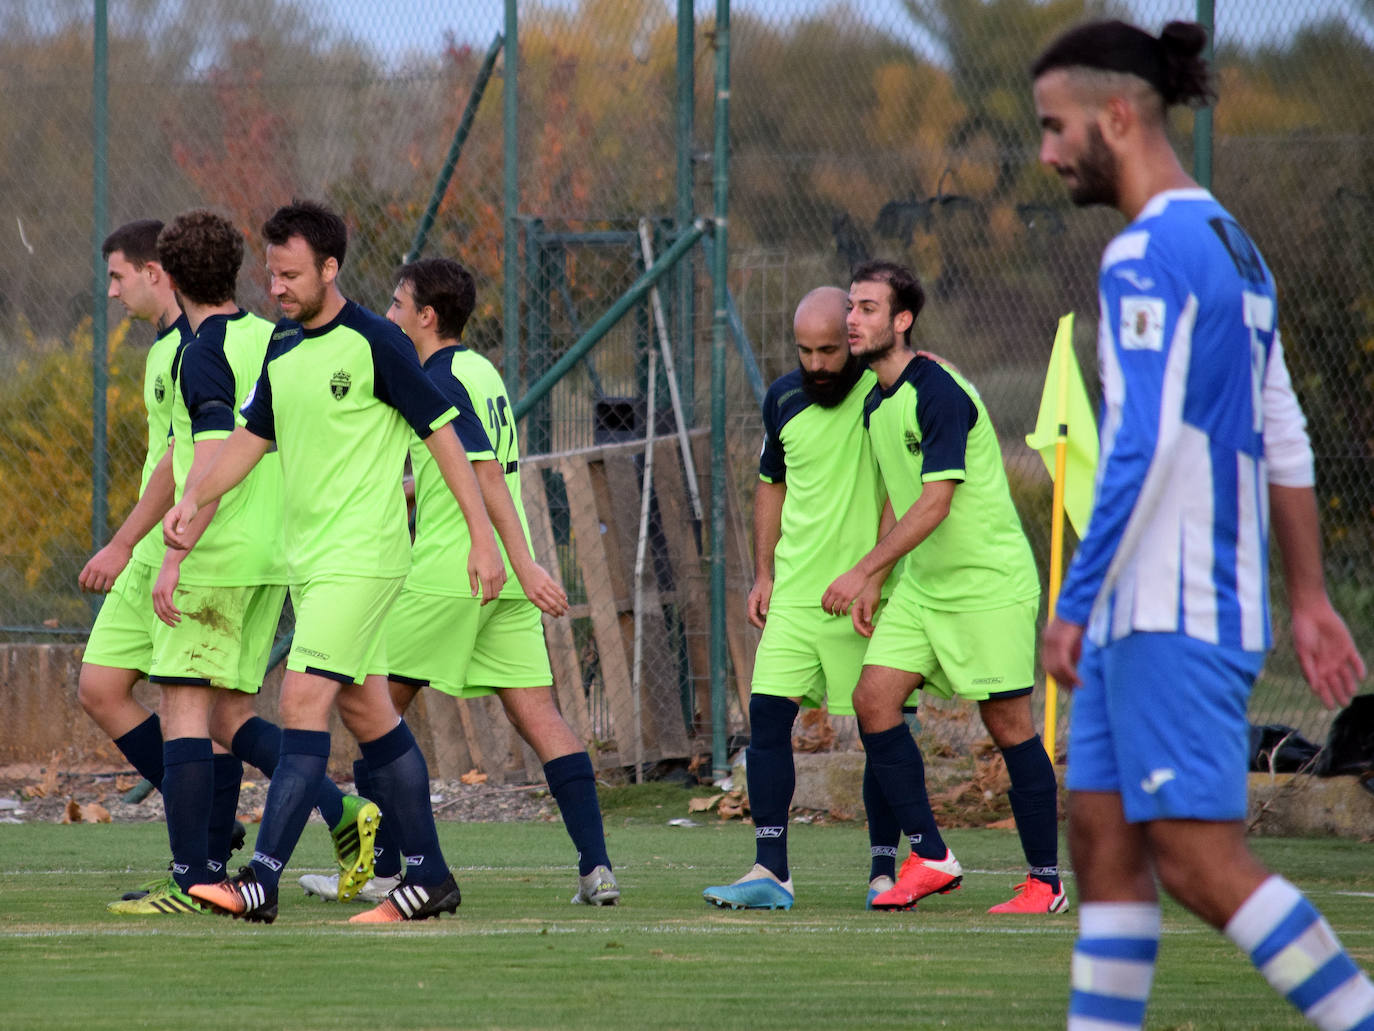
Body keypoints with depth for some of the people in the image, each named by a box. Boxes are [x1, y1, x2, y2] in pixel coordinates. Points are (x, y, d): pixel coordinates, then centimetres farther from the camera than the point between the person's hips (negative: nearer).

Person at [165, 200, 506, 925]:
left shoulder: (373, 343, -11)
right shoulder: (283, 350, 11)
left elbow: (441, 432, -9)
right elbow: (251, 437, 18)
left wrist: (482, 537, -11)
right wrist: (192, 500, 2)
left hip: (361, 557, -8)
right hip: (305, 558, 8)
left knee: (303, 700, -16)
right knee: (368, 714, 10)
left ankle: (262, 880, -20)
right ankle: (429, 878, 17)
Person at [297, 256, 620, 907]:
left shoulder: (439, 382, -11)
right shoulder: (480, 371, 17)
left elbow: (486, 474, -19)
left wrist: (524, 565, -24)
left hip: (445, 577, -8)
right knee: (536, 713, 1)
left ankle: (381, 870, 5)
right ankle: (596, 866, -10)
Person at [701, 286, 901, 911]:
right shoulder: (783, 399, 6)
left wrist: (874, 575, -18)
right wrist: (763, 572, 14)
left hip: (867, 597, -4)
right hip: (794, 594, 4)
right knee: (767, 716, -7)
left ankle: (884, 871, 13)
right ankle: (770, 873, -7)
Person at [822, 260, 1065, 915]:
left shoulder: (939, 393, -18)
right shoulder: (876, 405, 10)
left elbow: (935, 502, -23)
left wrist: (862, 571, -23)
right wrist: (871, 586, 16)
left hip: (990, 584, -9)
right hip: (921, 585, 9)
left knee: (1008, 725, -5)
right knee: (872, 700, -4)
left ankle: (1045, 880, 3)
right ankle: (929, 858, 2)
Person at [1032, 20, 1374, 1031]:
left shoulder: (1149, 254, -14)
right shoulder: (1231, 245, 17)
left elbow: (1141, 445, -21)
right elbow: (1283, 439, 19)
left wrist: (1075, 603, -18)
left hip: (1170, 614, -10)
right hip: (1153, 614, 10)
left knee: (1200, 861, -10)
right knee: (1103, 838, 7)